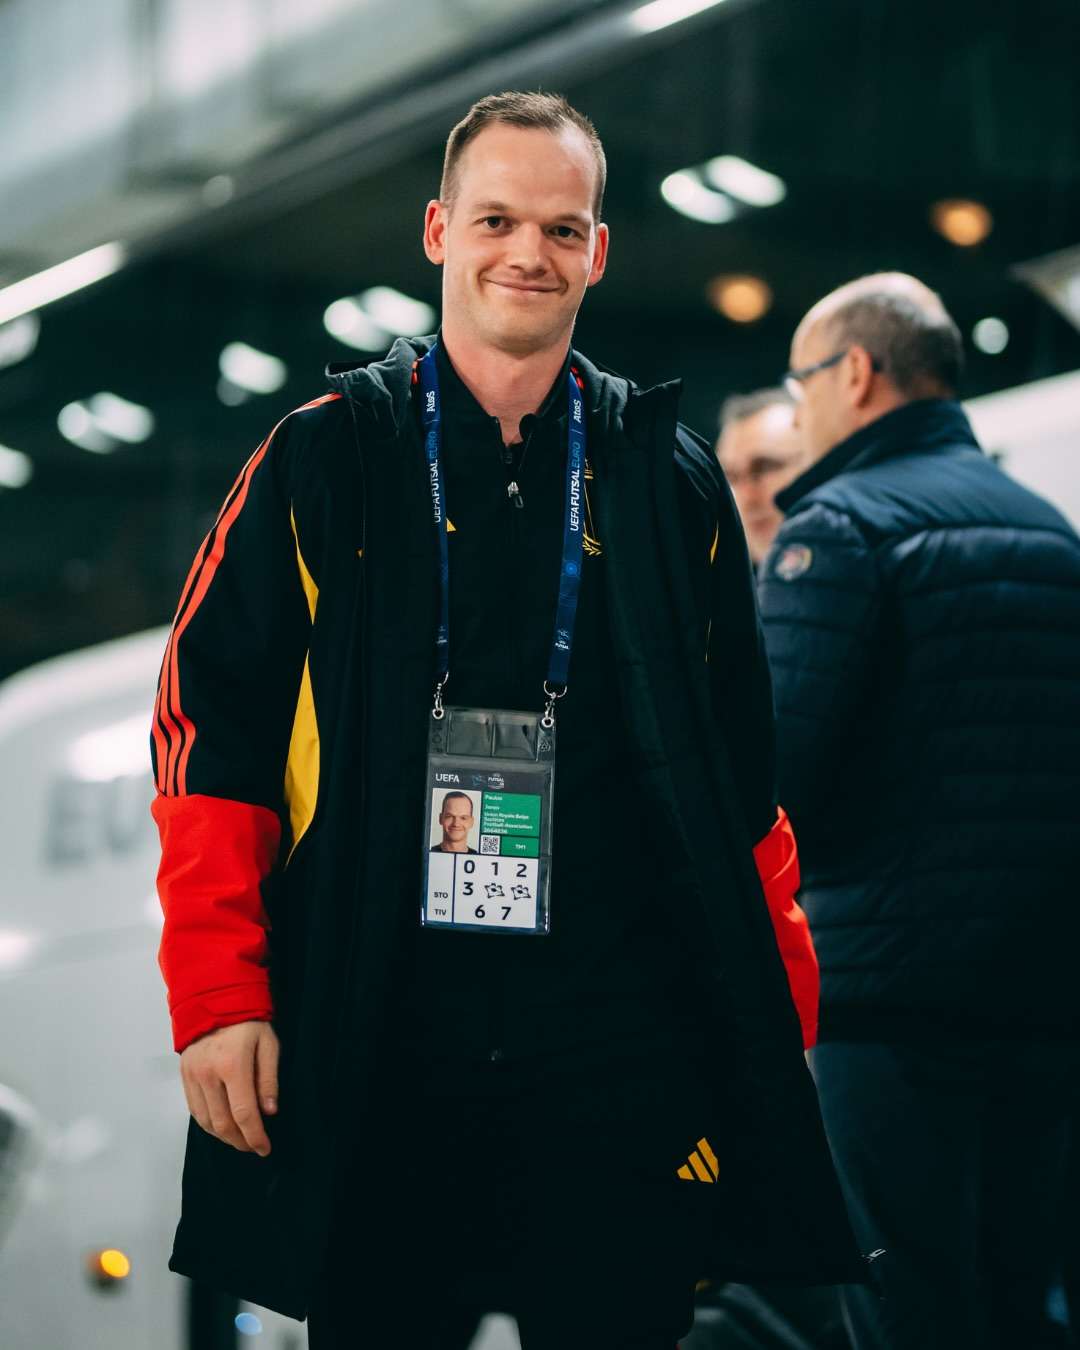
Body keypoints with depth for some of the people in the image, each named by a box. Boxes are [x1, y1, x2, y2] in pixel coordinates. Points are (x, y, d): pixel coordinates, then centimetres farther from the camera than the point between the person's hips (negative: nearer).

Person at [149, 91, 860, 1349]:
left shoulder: (668, 479, 11)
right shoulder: (323, 461, 5)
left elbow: (743, 772, 14)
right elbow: (211, 726, 2)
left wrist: (780, 1018, 7)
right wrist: (218, 996, -7)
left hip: (619, 1054, 1)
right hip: (368, 1048, -1)